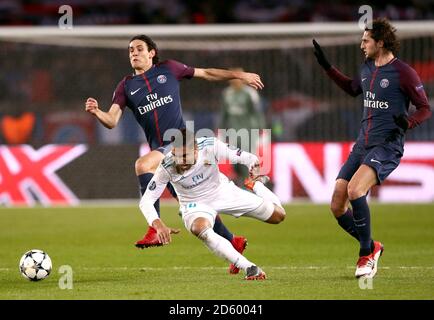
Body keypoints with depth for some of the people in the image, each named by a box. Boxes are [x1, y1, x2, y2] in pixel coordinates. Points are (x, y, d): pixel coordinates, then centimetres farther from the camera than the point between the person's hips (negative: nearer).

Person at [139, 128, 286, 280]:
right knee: (201, 229, -40)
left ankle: (256, 185, 35)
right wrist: (158, 225, -41)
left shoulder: (210, 146, -29)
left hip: (223, 192, 2)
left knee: (278, 215, 2)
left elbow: (250, 159, -17)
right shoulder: (166, 167, -29)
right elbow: (146, 201, -24)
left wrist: (255, 181, -38)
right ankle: (250, 268, -38)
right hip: (195, 205, -2)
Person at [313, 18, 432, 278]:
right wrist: (326, 66, 31)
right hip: (362, 146, 8)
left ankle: (366, 256, -15)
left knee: (354, 190, -30)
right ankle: (372, 246, 22)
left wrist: (408, 122, -25)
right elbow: (353, 88, 36)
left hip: (387, 146, -8)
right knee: (337, 206, 0)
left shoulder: (403, 72, -8)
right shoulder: (367, 69, 14)